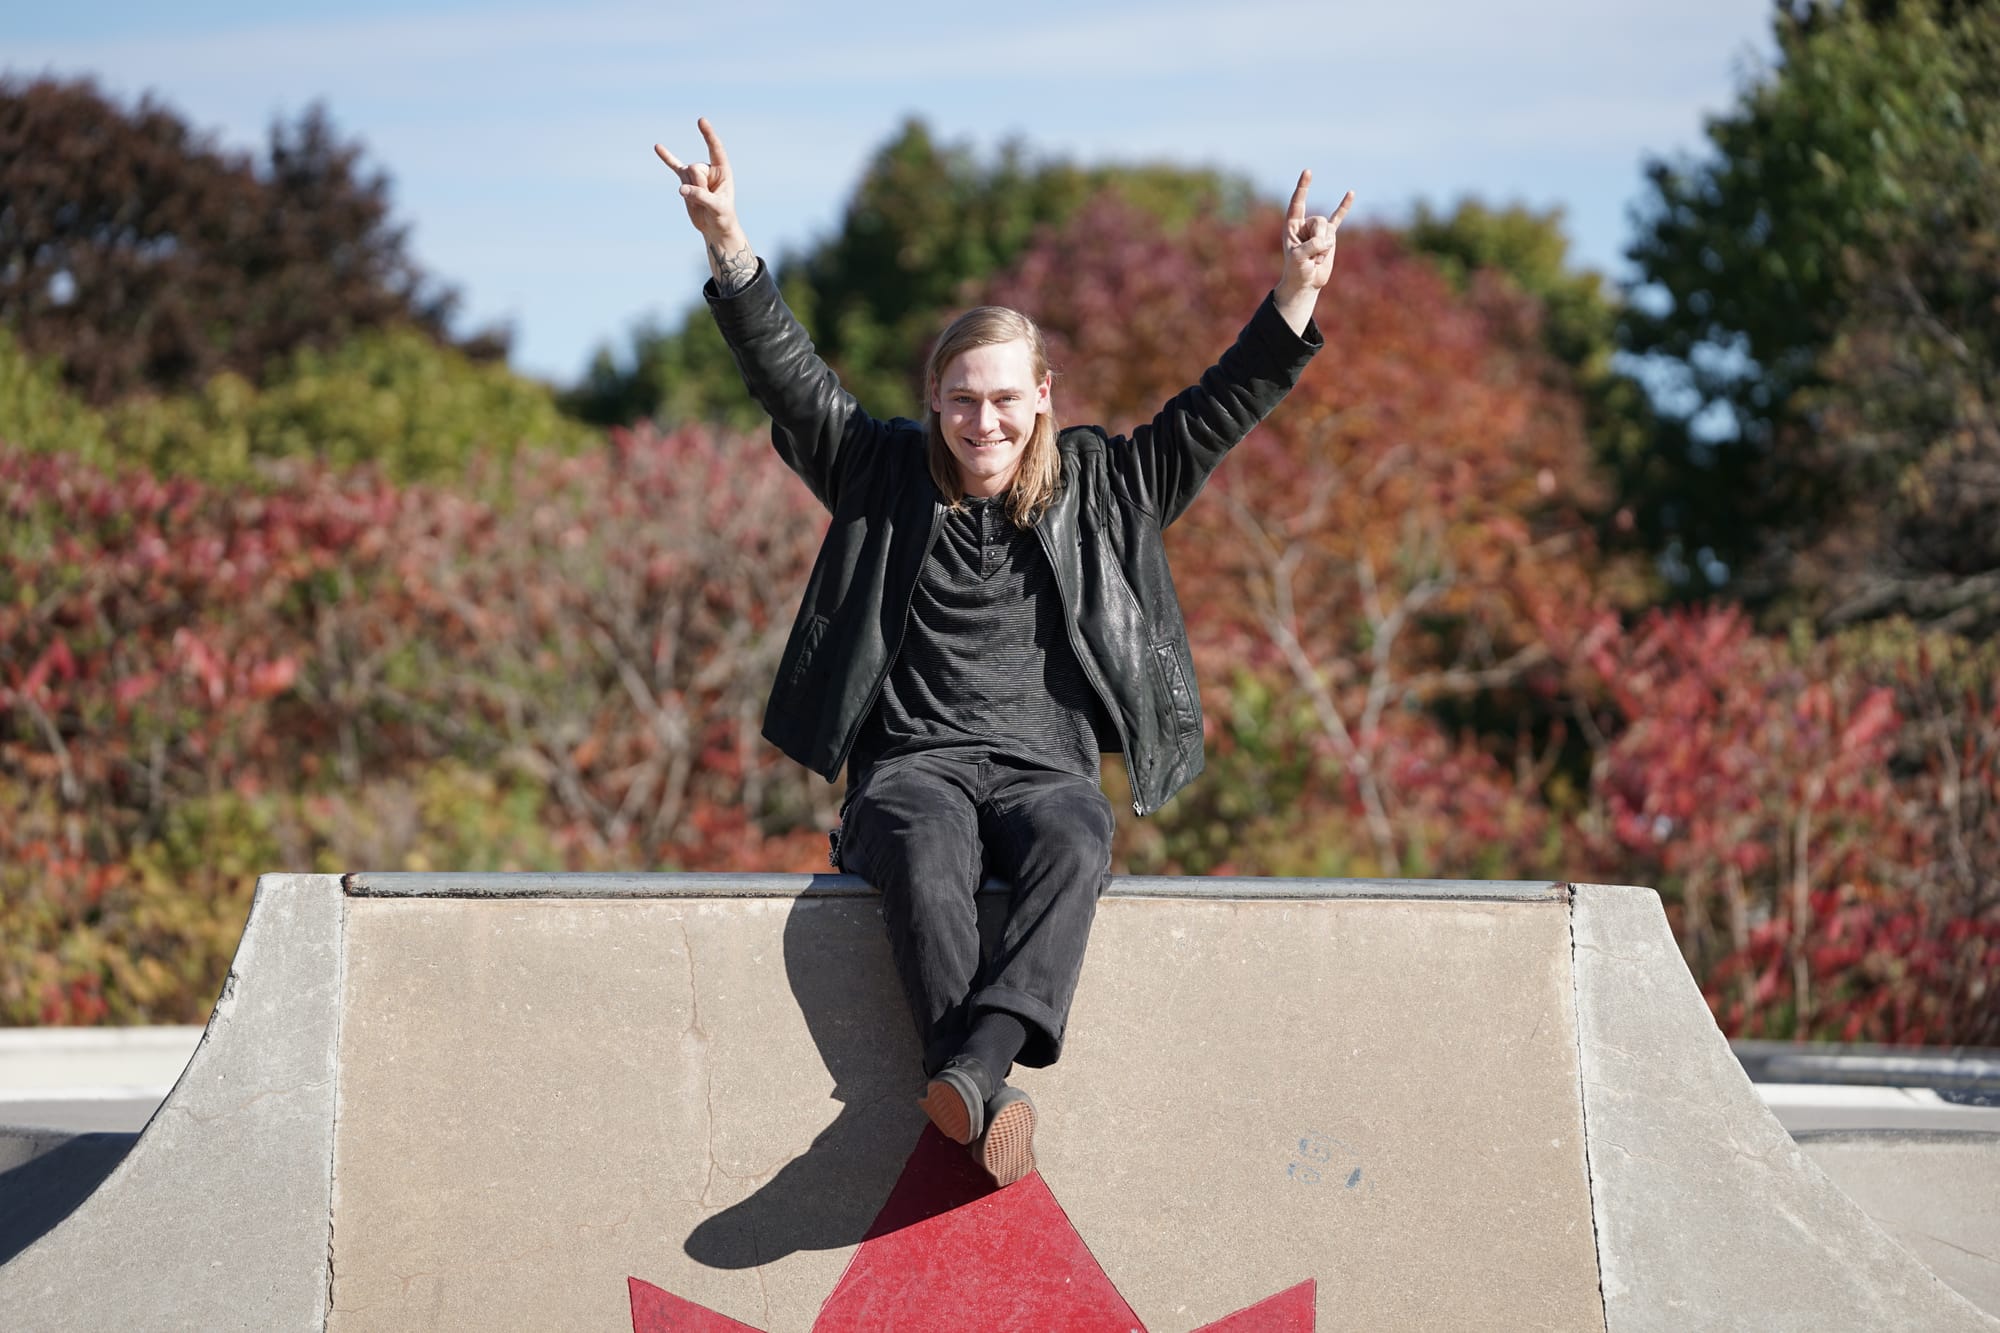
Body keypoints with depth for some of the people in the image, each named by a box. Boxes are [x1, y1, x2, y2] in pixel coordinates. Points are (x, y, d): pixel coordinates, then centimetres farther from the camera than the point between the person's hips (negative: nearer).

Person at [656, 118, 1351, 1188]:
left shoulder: (1097, 488, 15)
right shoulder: (884, 475, 13)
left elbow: (1218, 411, 11)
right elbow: (786, 374, 3)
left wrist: (1297, 295, -1)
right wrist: (727, 245, -10)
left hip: (1045, 764, 1)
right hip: (911, 764, -1)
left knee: (1072, 839, -36)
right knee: (925, 853, -37)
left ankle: (972, 1071, -52)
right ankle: (991, 1109, -49)